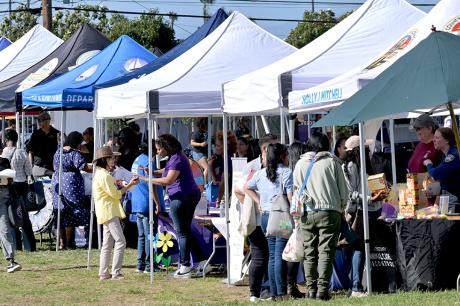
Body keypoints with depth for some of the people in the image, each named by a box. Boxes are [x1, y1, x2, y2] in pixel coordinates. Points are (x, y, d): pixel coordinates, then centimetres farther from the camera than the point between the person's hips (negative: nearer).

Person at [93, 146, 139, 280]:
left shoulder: (102, 174, 19)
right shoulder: (104, 175, -14)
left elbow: (113, 192, 20)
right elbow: (115, 194, -16)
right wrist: (129, 185, -3)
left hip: (108, 213, 11)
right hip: (109, 212, -11)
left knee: (107, 244, 11)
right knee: (120, 241, -13)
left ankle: (104, 274, 12)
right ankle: (116, 273, -14)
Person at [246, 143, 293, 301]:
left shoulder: (261, 173, 12)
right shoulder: (286, 172, -8)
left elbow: (247, 188, 25)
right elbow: (290, 197, -13)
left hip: (265, 216, 6)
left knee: (272, 255, 10)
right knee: (280, 255, -7)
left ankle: (273, 292, 11)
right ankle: (281, 292, -8)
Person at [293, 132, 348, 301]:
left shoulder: (300, 164, 8)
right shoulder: (332, 162, 2)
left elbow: (296, 190, 10)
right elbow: (343, 190, 3)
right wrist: (341, 207, 17)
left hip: (307, 214, 2)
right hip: (329, 211, -2)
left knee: (309, 253, 7)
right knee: (326, 252, -3)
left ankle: (311, 289, 4)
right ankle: (322, 290, -10)